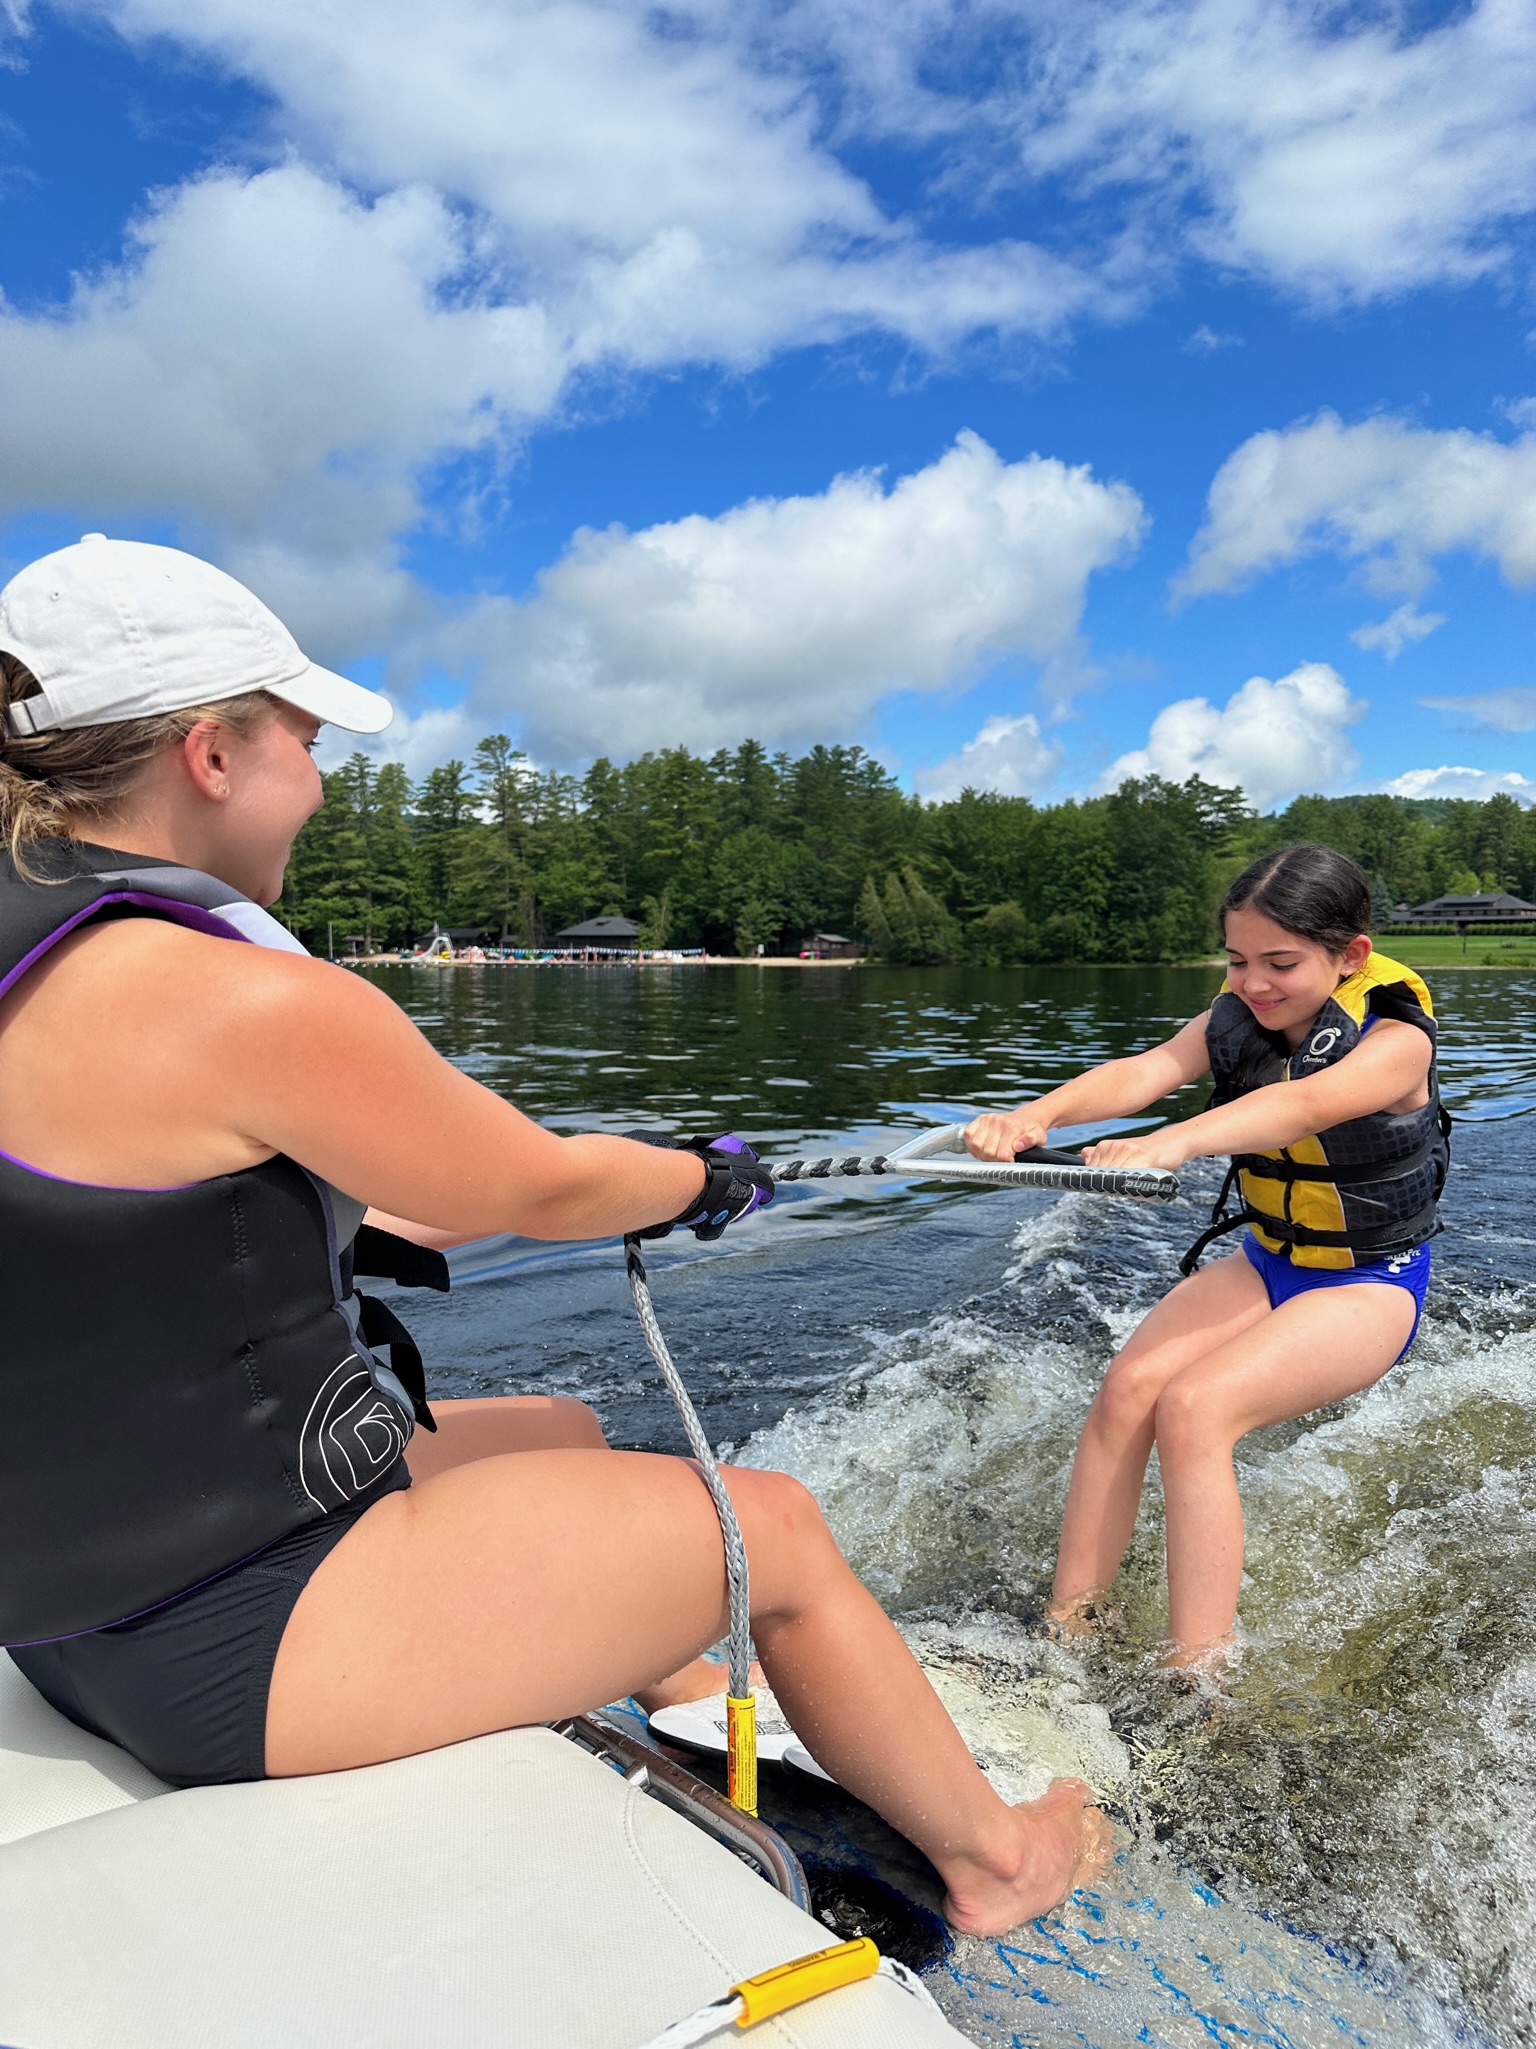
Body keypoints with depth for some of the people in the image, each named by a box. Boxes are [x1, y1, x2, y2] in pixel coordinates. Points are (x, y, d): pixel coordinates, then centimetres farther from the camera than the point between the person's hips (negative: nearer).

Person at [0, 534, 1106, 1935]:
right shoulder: (253, 1002, -26)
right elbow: (544, 1189, -15)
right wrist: (708, 1178, 8)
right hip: (238, 1647, -9)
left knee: (571, 1440, 26)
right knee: (777, 1528, 3)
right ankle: (987, 1860, 26)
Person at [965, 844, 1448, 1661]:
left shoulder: (1396, 1038, -19)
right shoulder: (1235, 1020, -5)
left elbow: (1308, 1104, -42)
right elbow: (1144, 1073, -25)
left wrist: (1174, 1143, -60)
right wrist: (1035, 1115, -45)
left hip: (1371, 1287, -5)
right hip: (1264, 1264, 5)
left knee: (1194, 1407, -27)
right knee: (1126, 1388, -19)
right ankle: (1066, 1634, -9)